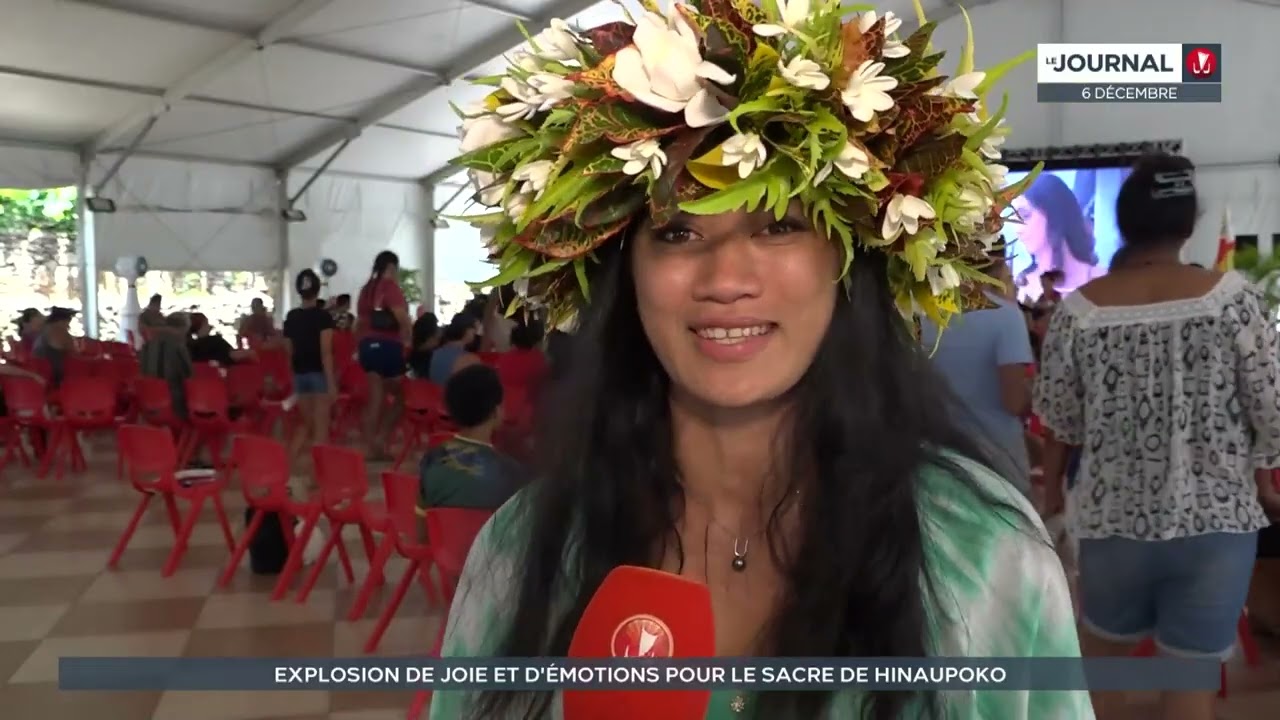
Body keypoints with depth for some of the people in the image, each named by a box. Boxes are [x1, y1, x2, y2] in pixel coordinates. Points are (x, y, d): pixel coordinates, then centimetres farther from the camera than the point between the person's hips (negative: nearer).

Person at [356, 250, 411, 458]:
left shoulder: (367, 288, 13)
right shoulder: (391, 286, -10)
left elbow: (359, 321, 17)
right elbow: (402, 318, -22)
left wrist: (360, 346, 25)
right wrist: (409, 340, -7)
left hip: (368, 345, 7)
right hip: (388, 346, -7)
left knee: (375, 397, 10)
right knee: (400, 394, 8)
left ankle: (372, 444, 10)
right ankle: (380, 439, 3)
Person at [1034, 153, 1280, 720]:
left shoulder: (1080, 309, -8)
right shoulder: (1233, 298, -9)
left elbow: (1058, 418, 0)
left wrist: (1053, 487, 16)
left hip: (1114, 517, 0)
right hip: (1216, 518, 0)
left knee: (1101, 657, 21)